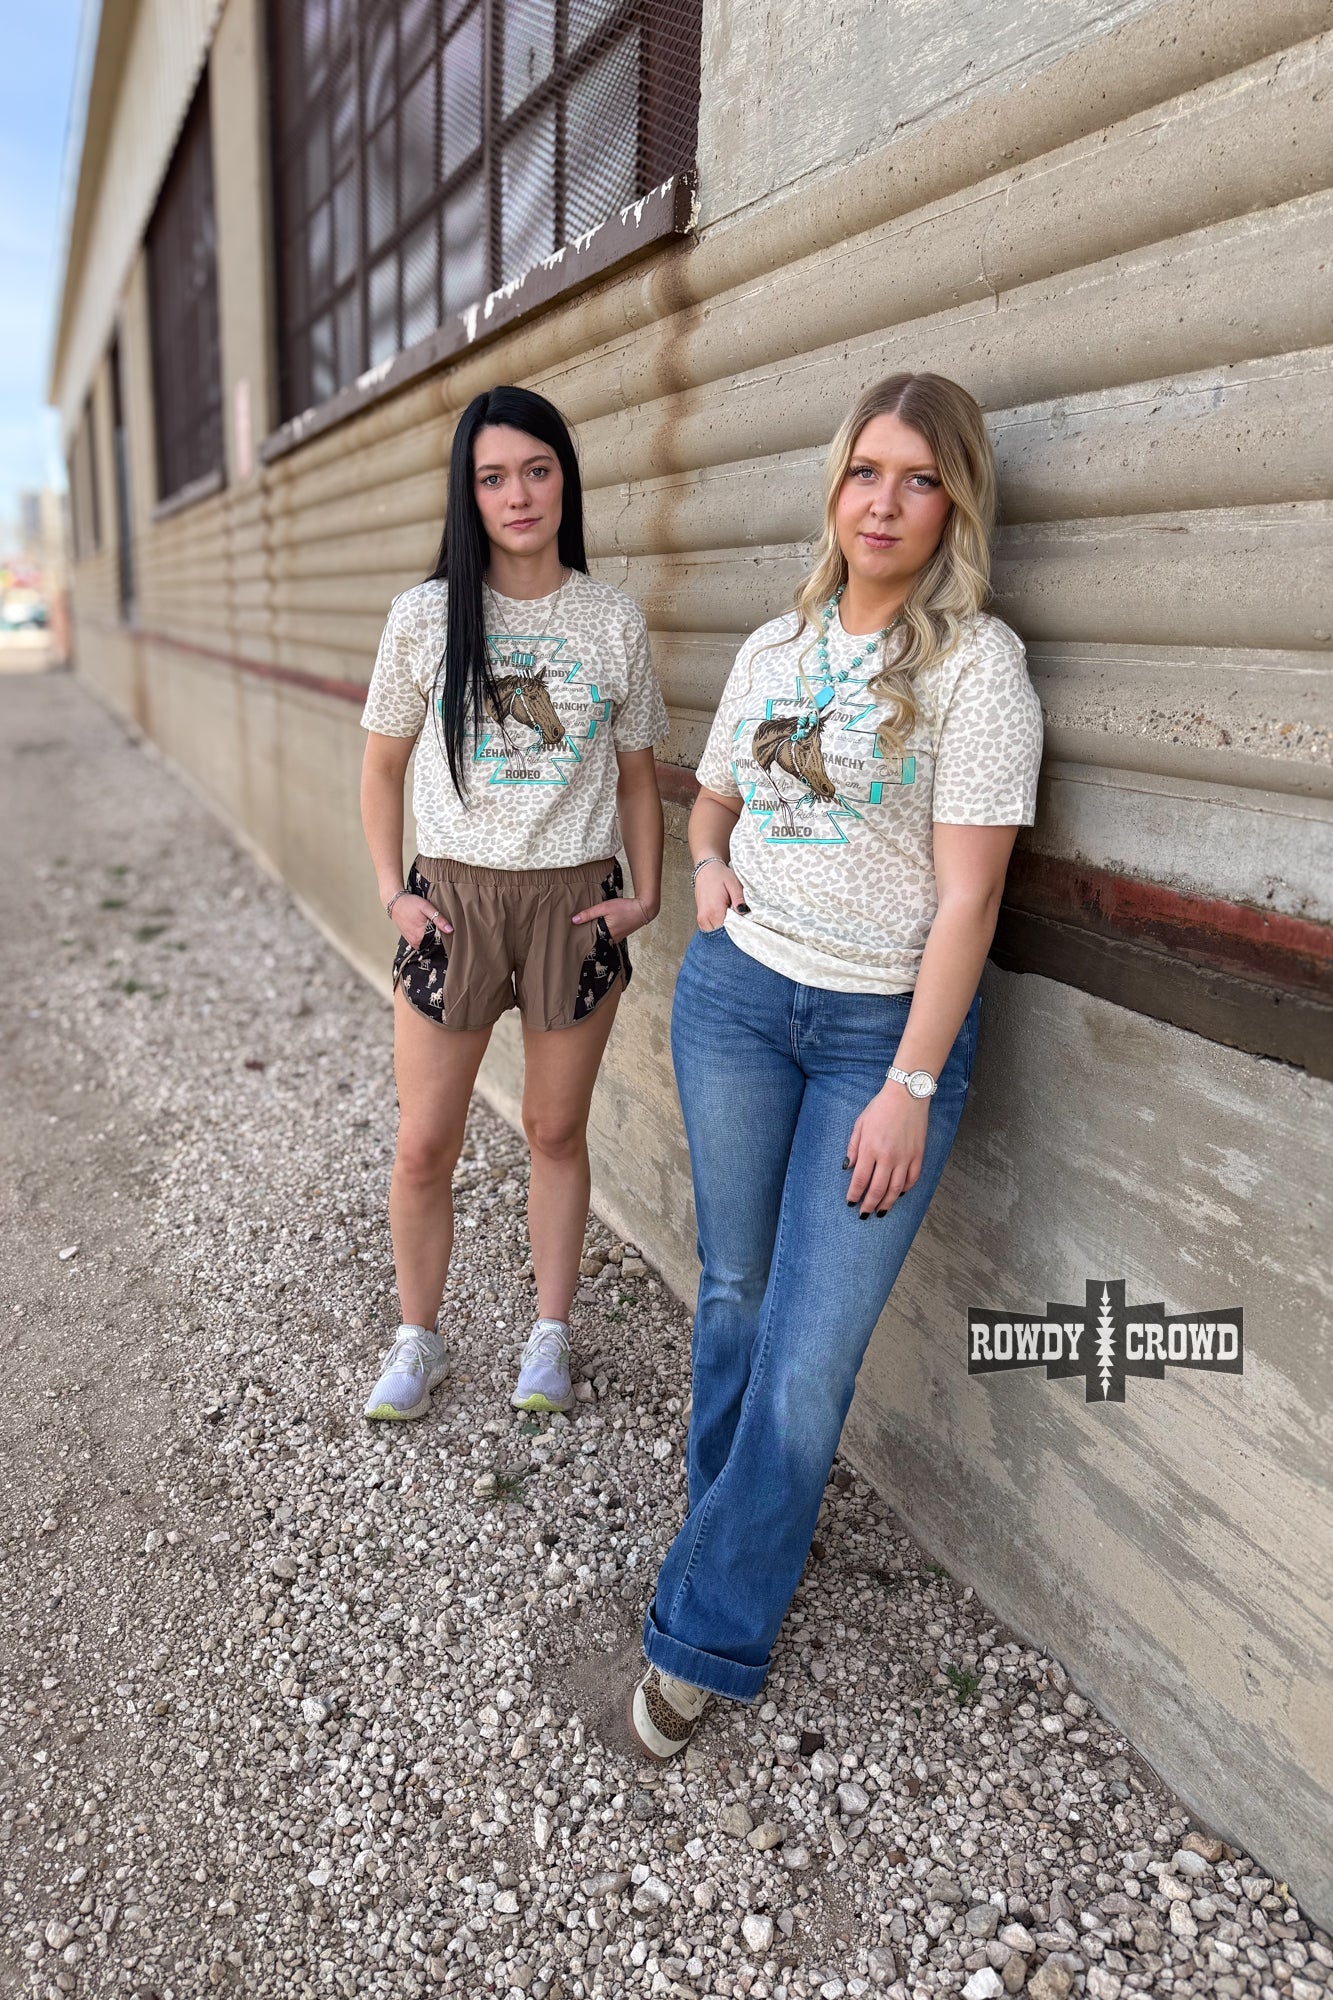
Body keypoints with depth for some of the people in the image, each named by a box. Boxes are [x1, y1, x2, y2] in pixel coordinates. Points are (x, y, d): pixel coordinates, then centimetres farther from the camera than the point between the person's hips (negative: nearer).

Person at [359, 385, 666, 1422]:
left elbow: (637, 772, 8)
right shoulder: (427, 615, -1)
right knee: (423, 1148, 4)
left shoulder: (616, 620, 1)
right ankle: (419, 1342, 28)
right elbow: (382, 764, 7)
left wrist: (647, 895, 0)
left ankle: (551, 1335, 31)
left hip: (574, 902, 0)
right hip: (453, 897, 0)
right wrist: (392, 889, -2)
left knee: (557, 1133, 12)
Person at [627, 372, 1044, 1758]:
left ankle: (702, 1635, 14)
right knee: (734, 1291, 14)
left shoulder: (977, 663, -8)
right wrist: (708, 866, 0)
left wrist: (909, 1088, -16)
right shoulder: (773, 647, 9)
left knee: (810, 1357, -4)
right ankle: (738, 1525, 39)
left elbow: (968, 894, -12)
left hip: (885, 1027, -4)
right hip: (733, 995, 5)